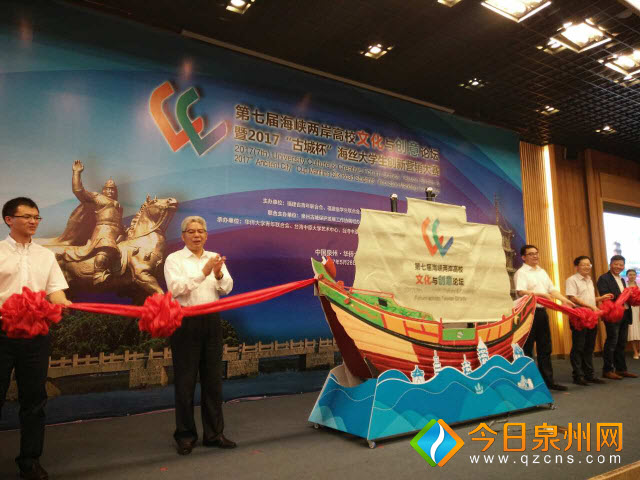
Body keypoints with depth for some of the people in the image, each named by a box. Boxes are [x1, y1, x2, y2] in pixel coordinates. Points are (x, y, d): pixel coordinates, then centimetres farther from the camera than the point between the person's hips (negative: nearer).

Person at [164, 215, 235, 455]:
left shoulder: (215, 258, 11)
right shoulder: (174, 259, 0)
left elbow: (227, 288, 1)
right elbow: (176, 288, -16)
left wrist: (218, 274, -19)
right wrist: (203, 272, -23)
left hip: (211, 321, 4)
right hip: (186, 322, -4)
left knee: (213, 379, 10)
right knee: (185, 381, 3)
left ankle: (214, 433, 22)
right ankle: (185, 436, 18)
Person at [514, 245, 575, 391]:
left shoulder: (542, 272, 18)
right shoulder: (521, 272, -7)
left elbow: (552, 289, 15)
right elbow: (521, 292, -22)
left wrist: (564, 299, -1)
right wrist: (541, 294, -28)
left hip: (542, 311, 8)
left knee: (545, 347, 13)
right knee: (527, 348, -2)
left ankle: (548, 380, 21)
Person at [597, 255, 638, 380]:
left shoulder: (622, 280, 19)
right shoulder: (604, 278, -7)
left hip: (624, 315, 8)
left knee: (622, 343, 13)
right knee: (611, 343, -4)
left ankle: (621, 369, 21)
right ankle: (607, 370, 3)